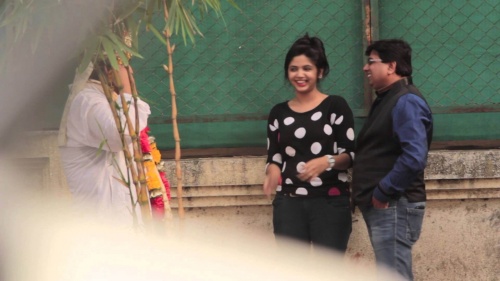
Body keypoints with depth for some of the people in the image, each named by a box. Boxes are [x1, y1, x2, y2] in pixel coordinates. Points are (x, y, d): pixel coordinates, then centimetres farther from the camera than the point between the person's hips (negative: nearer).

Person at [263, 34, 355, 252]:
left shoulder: (335, 106, 1)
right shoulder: (278, 113, 12)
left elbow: (351, 155, -2)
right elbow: (274, 157, 14)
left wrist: (328, 161, -21)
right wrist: (272, 172, -9)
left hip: (330, 202, -3)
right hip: (289, 203, 3)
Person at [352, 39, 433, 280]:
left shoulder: (406, 101, -14)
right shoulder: (386, 99, 18)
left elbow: (414, 157, -25)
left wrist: (383, 192, -18)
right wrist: (372, 194, 9)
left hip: (394, 207, -10)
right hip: (381, 207, 10)